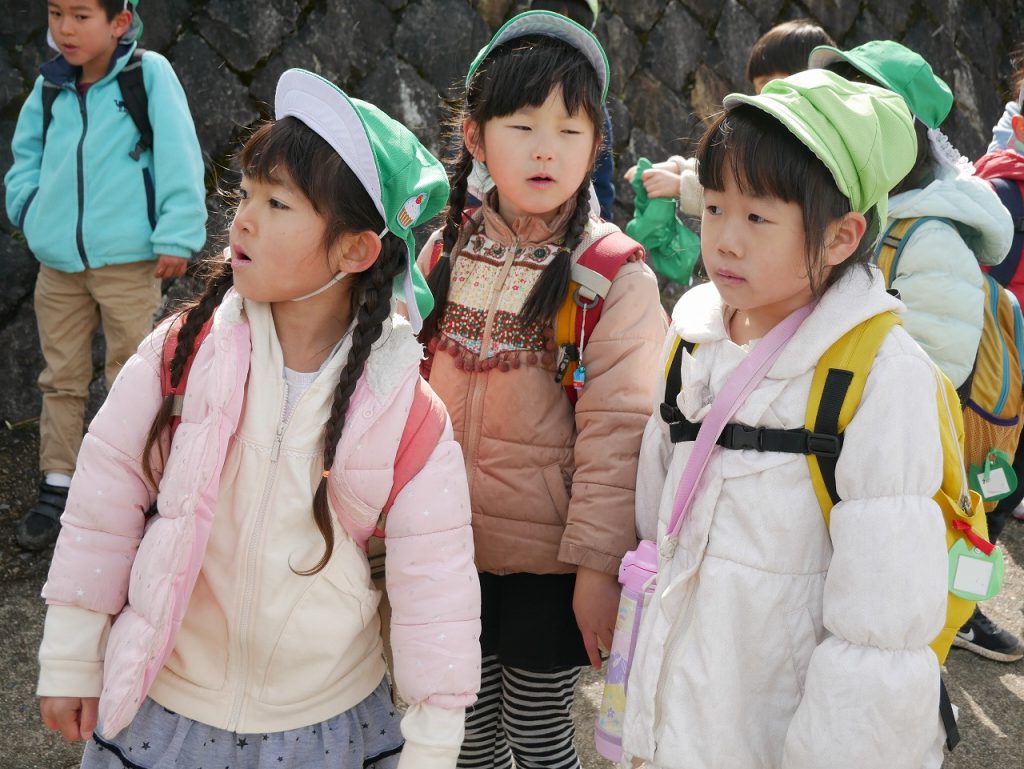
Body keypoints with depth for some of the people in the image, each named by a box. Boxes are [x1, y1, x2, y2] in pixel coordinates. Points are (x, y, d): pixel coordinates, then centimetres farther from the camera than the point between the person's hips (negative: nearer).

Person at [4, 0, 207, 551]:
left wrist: (176, 236, -13)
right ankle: (57, 489, 23)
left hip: (128, 262, -5)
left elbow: (179, 153, -11)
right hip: (58, 263, 5)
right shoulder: (49, 87, 7)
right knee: (62, 378, 12)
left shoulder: (149, 73, -8)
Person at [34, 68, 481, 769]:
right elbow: (105, 499, -3)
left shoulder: (407, 410, -14)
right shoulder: (184, 352, -12)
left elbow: (435, 578, -9)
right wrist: (71, 655, 2)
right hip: (162, 703, 1)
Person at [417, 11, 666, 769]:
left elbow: (617, 426, -15)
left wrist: (599, 563, -16)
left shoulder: (615, 272, -13)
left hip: (548, 559, -4)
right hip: (452, 546, 4)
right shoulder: (448, 248, 1)